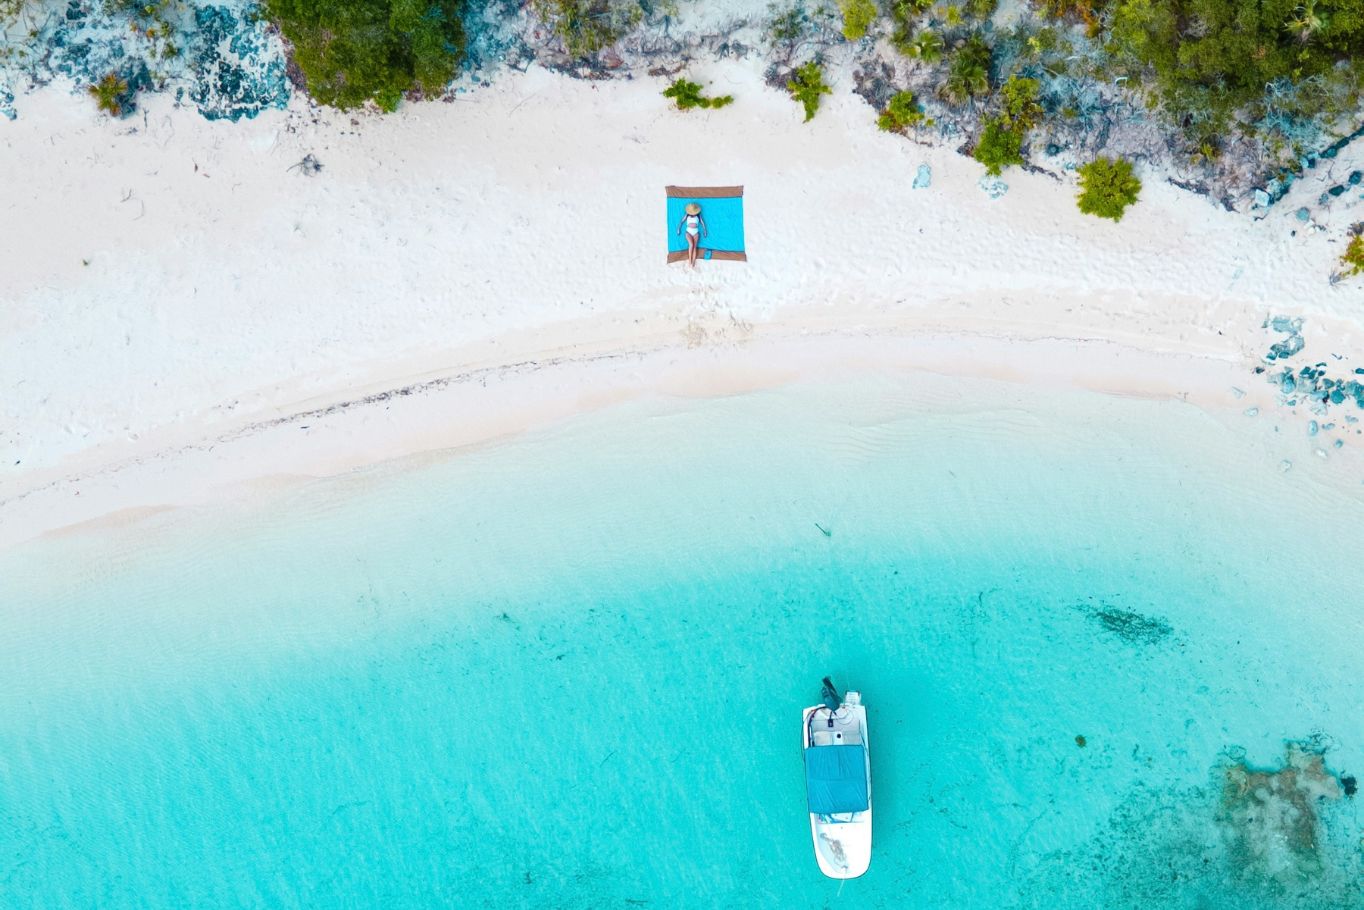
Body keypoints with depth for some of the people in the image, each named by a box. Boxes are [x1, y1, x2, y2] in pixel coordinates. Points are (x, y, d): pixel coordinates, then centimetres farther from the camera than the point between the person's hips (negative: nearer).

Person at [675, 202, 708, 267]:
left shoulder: (698, 216, 6)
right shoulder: (687, 215, 5)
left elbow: (702, 223, 11)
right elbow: (681, 222, 9)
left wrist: (705, 231, 7)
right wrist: (678, 229, 4)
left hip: (696, 233, 1)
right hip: (689, 232, -1)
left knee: (694, 247, -11)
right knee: (691, 245, -25)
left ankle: (693, 262, -13)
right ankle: (689, 259, -14)